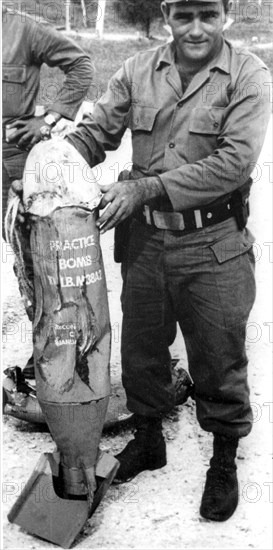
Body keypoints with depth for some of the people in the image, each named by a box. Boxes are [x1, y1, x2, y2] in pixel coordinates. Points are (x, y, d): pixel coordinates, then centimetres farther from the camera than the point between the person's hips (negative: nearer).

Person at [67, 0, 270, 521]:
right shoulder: (137, 71, 3)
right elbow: (95, 132, 3)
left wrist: (144, 189, -22)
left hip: (214, 248, -3)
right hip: (145, 239, 4)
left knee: (218, 360, 8)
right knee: (141, 350, 17)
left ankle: (224, 459, 33)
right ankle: (148, 438, 42)